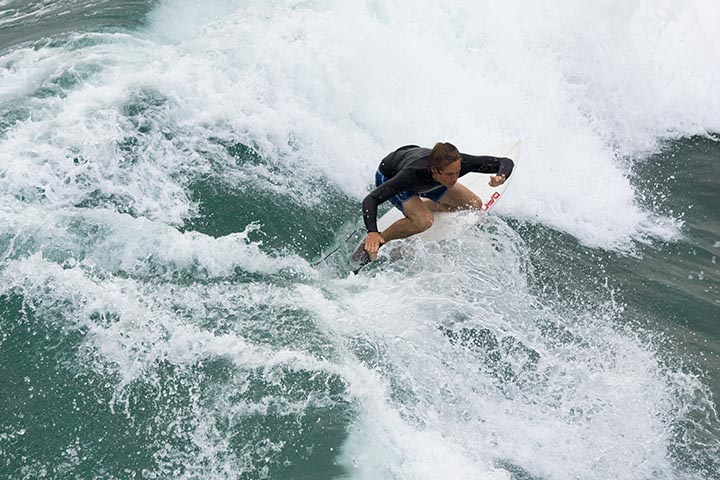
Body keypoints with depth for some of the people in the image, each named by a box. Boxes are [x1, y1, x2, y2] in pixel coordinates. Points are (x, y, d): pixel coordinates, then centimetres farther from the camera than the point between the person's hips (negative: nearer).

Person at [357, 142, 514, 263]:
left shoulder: (458, 162, -36)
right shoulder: (413, 174, -47)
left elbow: (506, 162, -28)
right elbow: (371, 199, -48)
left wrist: (501, 177, -51)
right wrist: (372, 232, -63)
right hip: (389, 177, -5)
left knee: (475, 205, 2)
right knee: (424, 221, -32)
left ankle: (426, 206, 25)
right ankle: (368, 246, -15)